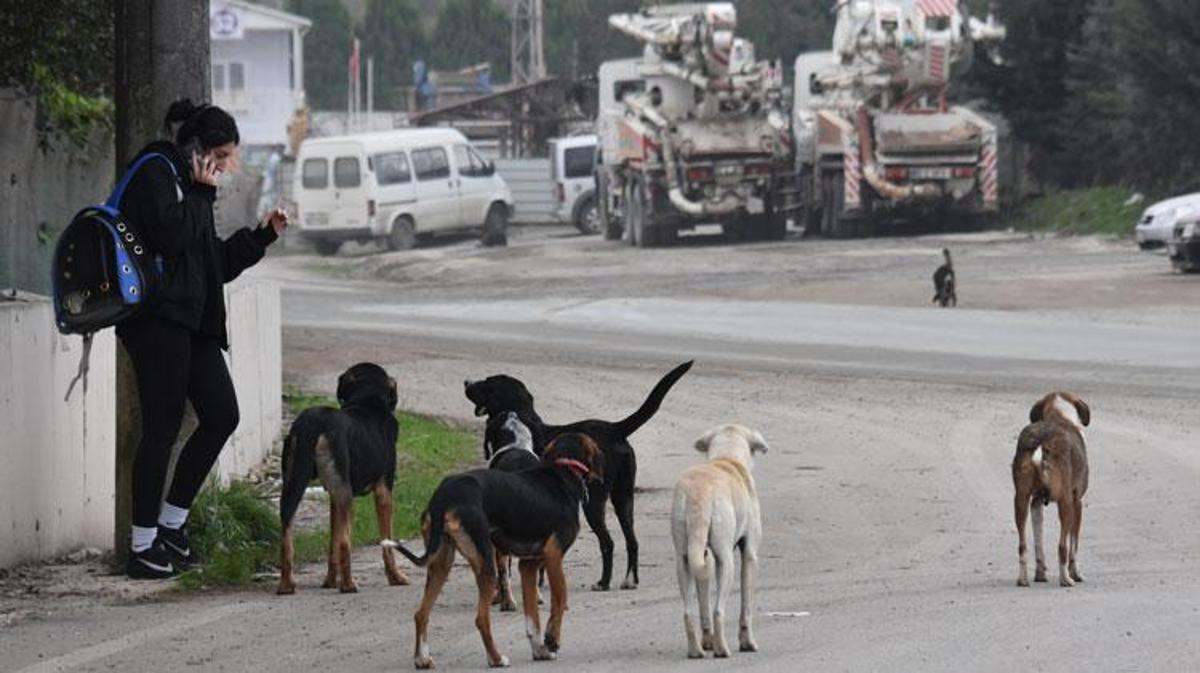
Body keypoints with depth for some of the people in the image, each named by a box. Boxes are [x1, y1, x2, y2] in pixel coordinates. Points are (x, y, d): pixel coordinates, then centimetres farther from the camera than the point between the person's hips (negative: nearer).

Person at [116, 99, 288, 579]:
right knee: (163, 427, -7)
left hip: (191, 320, 10)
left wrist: (262, 235, 17)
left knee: (222, 414, 5)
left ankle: (171, 521, 15)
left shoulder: (188, 184, 21)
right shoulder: (154, 175, -7)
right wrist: (201, 192, -11)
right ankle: (143, 548, -1)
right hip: (158, 318, -10)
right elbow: (169, 237, -22)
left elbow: (216, 263, 24)